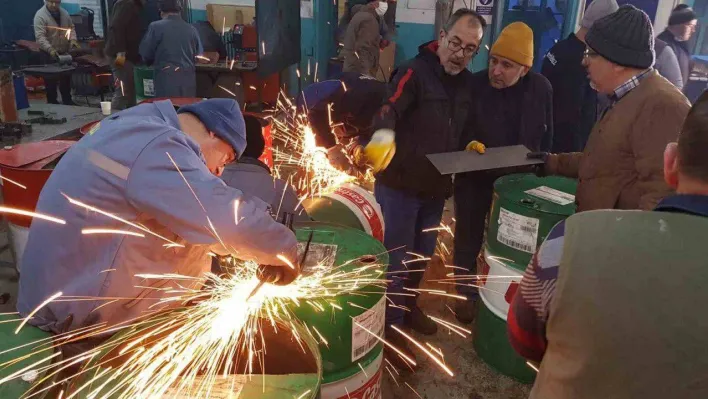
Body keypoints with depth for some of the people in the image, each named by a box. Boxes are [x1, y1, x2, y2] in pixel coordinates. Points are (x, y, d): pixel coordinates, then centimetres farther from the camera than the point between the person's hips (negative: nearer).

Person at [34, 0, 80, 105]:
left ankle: (67, 101, 29)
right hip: (48, 54, -6)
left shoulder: (64, 13, 3)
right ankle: (52, 103, 11)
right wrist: (50, 49, -38)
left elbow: (71, 28, 12)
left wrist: (73, 39, -8)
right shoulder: (40, 15, -17)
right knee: (51, 81, 0)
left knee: (66, 79, 16)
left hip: (64, 52, 6)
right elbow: (40, 36, -24)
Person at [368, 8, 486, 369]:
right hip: (400, 183, -7)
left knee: (422, 253, 21)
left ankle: (409, 305, 43)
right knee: (396, 257, 4)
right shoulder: (415, 72, -16)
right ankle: (391, 327, 19)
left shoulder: (466, 83, 7)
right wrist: (383, 134, -55)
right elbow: (389, 109, -34)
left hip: (436, 185, 7)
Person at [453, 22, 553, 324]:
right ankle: (467, 294, 32)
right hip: (474, 177, -2)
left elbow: (545, 136, 3)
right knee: (468, 237, 11)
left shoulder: (541, 89, -9)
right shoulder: (474, 85, -18)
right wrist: (468, 145, -29)